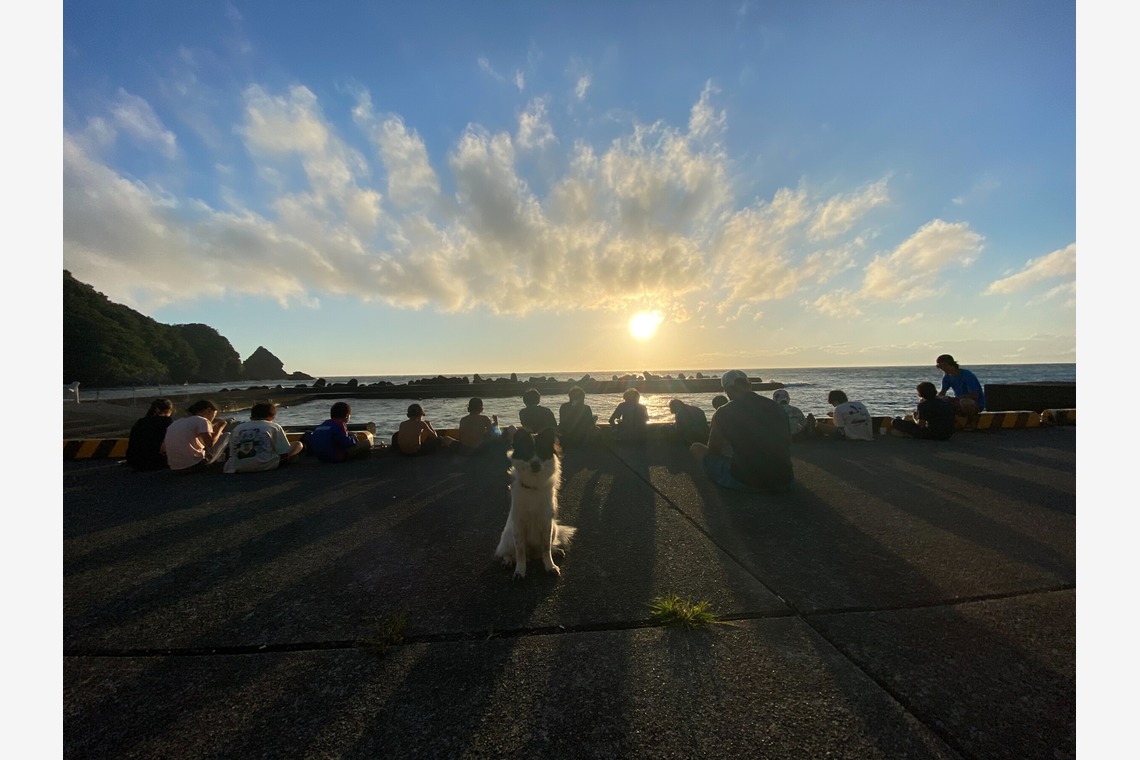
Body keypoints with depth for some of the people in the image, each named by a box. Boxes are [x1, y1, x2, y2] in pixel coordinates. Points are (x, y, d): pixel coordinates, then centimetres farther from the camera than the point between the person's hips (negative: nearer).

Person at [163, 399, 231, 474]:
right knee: (226, 436, 7)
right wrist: (220, 427, -5)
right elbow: (210, 443, -22)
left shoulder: (174, 423, 15)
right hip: (195, 465, -8)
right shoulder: (201, 420, -8)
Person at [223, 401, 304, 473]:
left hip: (240, 468, 6)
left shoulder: (236, 428, 15)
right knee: (298, 444, 9)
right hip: (265, 465, -6)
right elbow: (285, 453, 1)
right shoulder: (274, 426, 4)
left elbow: (232, 454, 14)